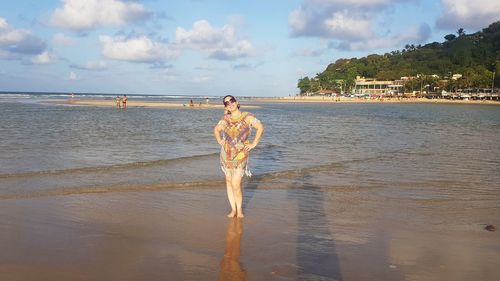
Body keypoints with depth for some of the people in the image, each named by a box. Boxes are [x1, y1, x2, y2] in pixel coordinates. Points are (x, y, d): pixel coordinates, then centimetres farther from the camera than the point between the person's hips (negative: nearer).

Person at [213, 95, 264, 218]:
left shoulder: (247, 117, -5)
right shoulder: (225, 119, 5)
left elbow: (260, 127, -3)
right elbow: (216, 130, 21)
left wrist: (253, 144, -5)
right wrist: (220, 141, 8)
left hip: (240, 154, -4)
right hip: (226, 154, 4)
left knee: (236, 184, -8)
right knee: (229, 182, 8)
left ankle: (239, 209, 11)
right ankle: (233, 209, 19)